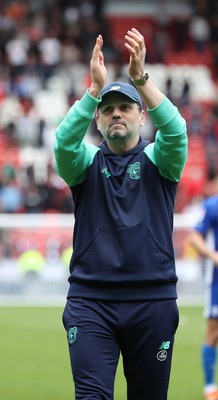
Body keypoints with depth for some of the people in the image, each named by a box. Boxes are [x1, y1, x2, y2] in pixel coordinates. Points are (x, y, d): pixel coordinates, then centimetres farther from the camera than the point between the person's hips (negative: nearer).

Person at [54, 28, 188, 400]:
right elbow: (64, 141, -14)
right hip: (90, 300, 0)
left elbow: (175, 131, -15)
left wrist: (141, 78, -29)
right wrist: (95, 88, -28)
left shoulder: (157, 160, 7)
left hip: (152, 300, 0)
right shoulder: (87, 162, 9)